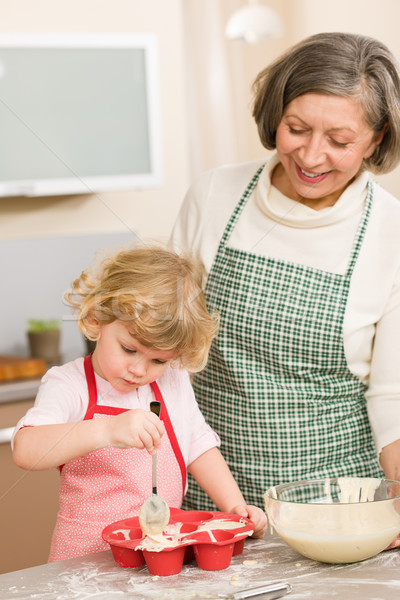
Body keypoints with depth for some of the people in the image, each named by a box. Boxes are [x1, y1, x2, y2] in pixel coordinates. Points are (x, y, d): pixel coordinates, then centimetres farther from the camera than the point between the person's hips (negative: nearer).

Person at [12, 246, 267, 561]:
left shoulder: (174, 382, 8)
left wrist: (236, 507, 5)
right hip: (88, 555, -4)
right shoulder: (69, 385, -9)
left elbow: (199, 447, 18)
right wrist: (107, 430, -37)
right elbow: (26, 451, -25)